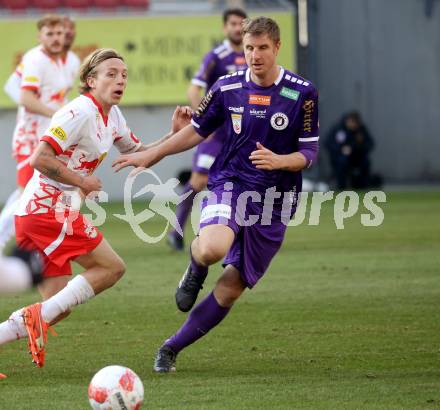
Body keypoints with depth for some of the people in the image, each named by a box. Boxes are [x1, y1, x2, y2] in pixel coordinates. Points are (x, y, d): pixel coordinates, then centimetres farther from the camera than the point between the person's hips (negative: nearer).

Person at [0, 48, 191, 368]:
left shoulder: (112, 115, 14)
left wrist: (175, 133, 10)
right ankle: (39, 316, -10)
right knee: (112, 268, -5)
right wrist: (81, 181, -14)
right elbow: (39, 159, -21)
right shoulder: (80, 112, -15)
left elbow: (139, 154, 23)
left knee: (59, 306, 7)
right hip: (51, 210, -9)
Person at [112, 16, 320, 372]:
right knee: (212, 249, -33)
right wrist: (150, 155, 14)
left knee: (232, 287, 1)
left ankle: (172, 348, 17)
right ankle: (195, 273, 6)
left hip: (274, 202, 1)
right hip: (230, 185, 0)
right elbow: (198, 131, 15)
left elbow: (309, 152, -3)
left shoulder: (302, 93, -5)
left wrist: (279, 161, -24)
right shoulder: (227, 88, 0)